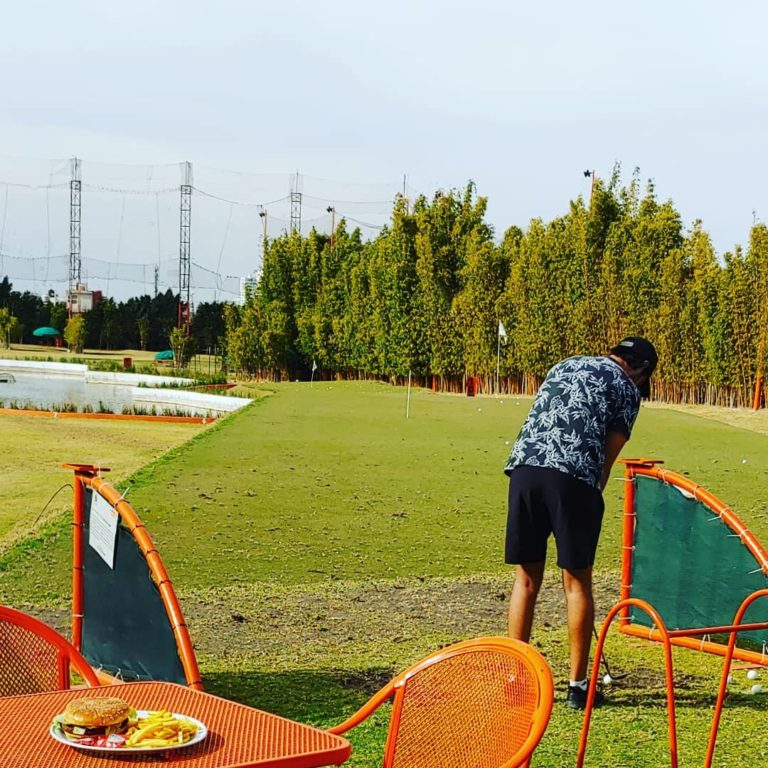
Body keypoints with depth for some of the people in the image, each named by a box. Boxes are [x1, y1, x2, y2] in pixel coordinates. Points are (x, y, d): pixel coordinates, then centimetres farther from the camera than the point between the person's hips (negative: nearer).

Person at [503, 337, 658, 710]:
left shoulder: (565, 366, 29)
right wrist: (595, 488, 14)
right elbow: (608, 454, 6)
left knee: (526, 580, 11)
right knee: (578, 583, 7)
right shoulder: (627, 388, 13)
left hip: (525, 466, 4)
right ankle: (577, 685, 13)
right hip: (574, 476, -4)